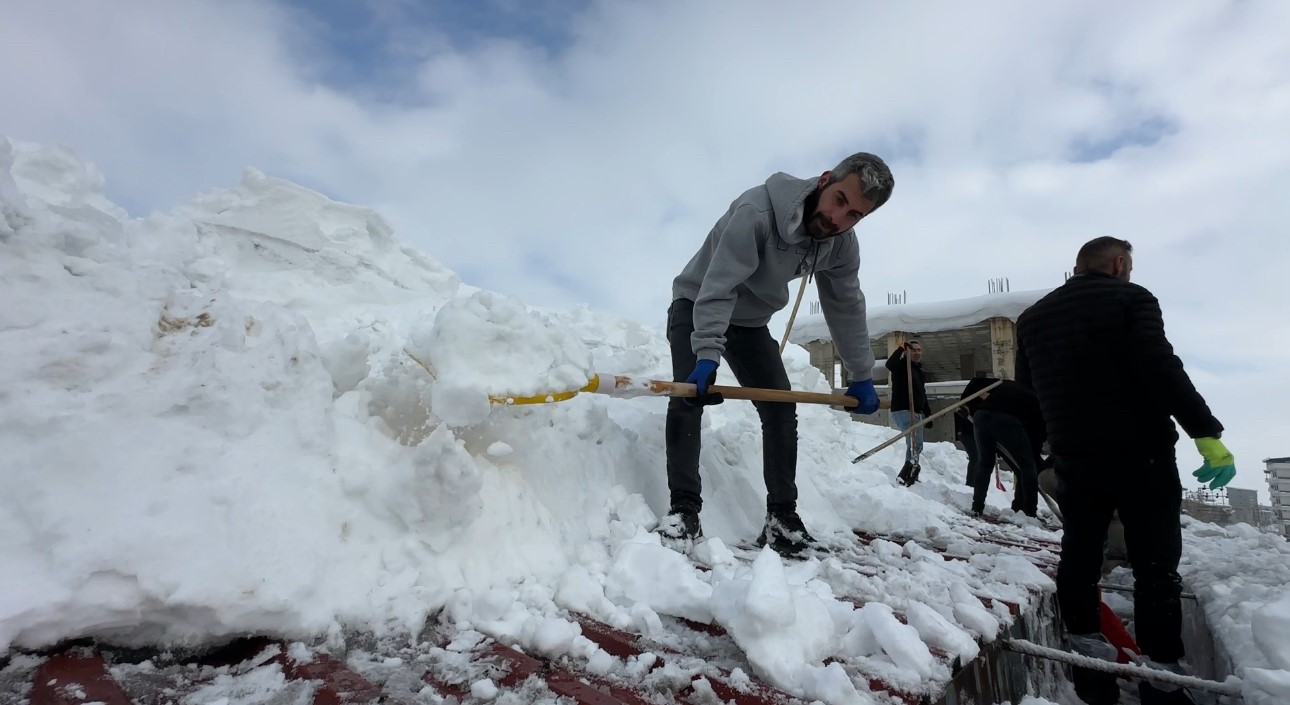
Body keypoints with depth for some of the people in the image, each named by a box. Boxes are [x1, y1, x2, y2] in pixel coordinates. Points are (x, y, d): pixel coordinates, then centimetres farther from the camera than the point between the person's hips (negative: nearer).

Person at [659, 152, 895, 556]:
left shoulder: (842, 244, -13)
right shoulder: (757, 210, -34)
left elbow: (846, 307, -2)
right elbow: (719, 287, -40)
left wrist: (862, 377, 0)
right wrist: (707, 354, -49)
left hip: (751, 322, 5)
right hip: (696, 306, -5)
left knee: (781, 409, -5)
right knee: (689, 394, -23)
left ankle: (782, 516, 2)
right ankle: (684, 509, -17)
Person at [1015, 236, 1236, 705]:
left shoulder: (1032, 316, 11)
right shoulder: (1130, 297, -5)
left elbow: (1025, 390, 14)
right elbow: (1160, 368, -17)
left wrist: (1037, 454, 24)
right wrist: (1208, 433, -15)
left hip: (1073, 455, 5)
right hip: (1140, 451, -4)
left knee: (1079, 556, 11)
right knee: (1156, 567, 5)